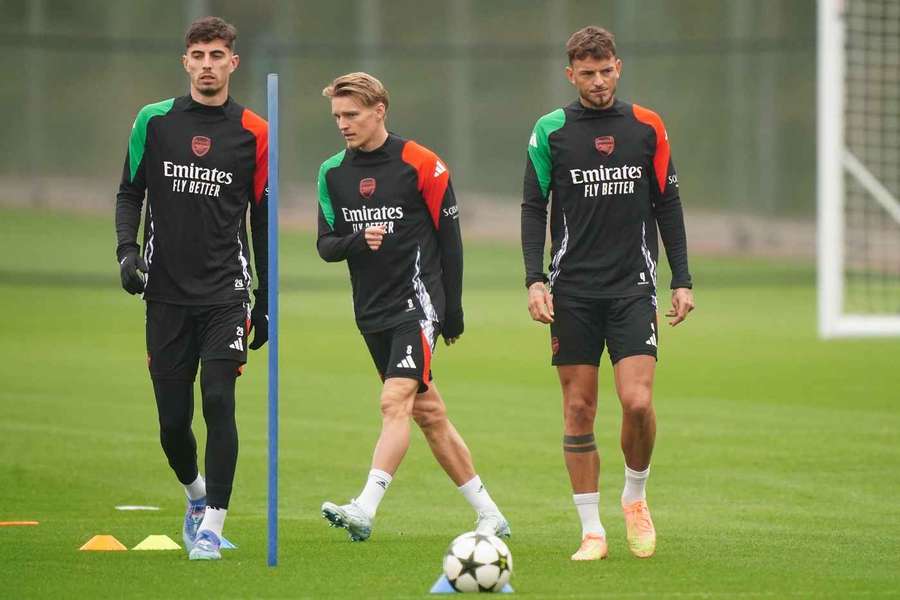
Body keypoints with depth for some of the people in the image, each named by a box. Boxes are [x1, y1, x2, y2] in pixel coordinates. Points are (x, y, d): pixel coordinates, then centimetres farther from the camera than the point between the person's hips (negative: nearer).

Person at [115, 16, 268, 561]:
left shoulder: (253, 133, 2)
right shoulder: (153, 121, 4)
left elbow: (263, 220, 8)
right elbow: (130, 192, 12)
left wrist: (265, 303, 9)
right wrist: (127, 249, -7)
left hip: (225, 294, -2)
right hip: (166, 292, 2)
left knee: (218, 401, -15)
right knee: (172, 419, 4)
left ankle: (212, 525, -8)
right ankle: (196, 492, 34)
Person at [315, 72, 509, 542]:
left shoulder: (422, 165, -8)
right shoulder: (332, 172, 7)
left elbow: (449, 238, -2)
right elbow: (325, 245, 7)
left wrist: (453, 311, -2)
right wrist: (358, 242, -16)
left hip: (416, 302, -6)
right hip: (371, 310, 6)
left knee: (395, 401, -20)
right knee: (428, 413, 10)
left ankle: (364, 510, -31)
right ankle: (489, 516, 19)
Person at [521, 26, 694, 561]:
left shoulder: (647, 127, 5)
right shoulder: (551, 131, 2)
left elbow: (668, 205, 10)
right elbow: (534, 208, 4)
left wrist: (682, 281, 5)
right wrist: (535, 280, -7)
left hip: (633, 287, 0)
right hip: (572, 291, 0)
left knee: (638, 402, -13)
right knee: (579, 410, 0)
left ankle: (635, 498, 13)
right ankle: (592, 531, 7)